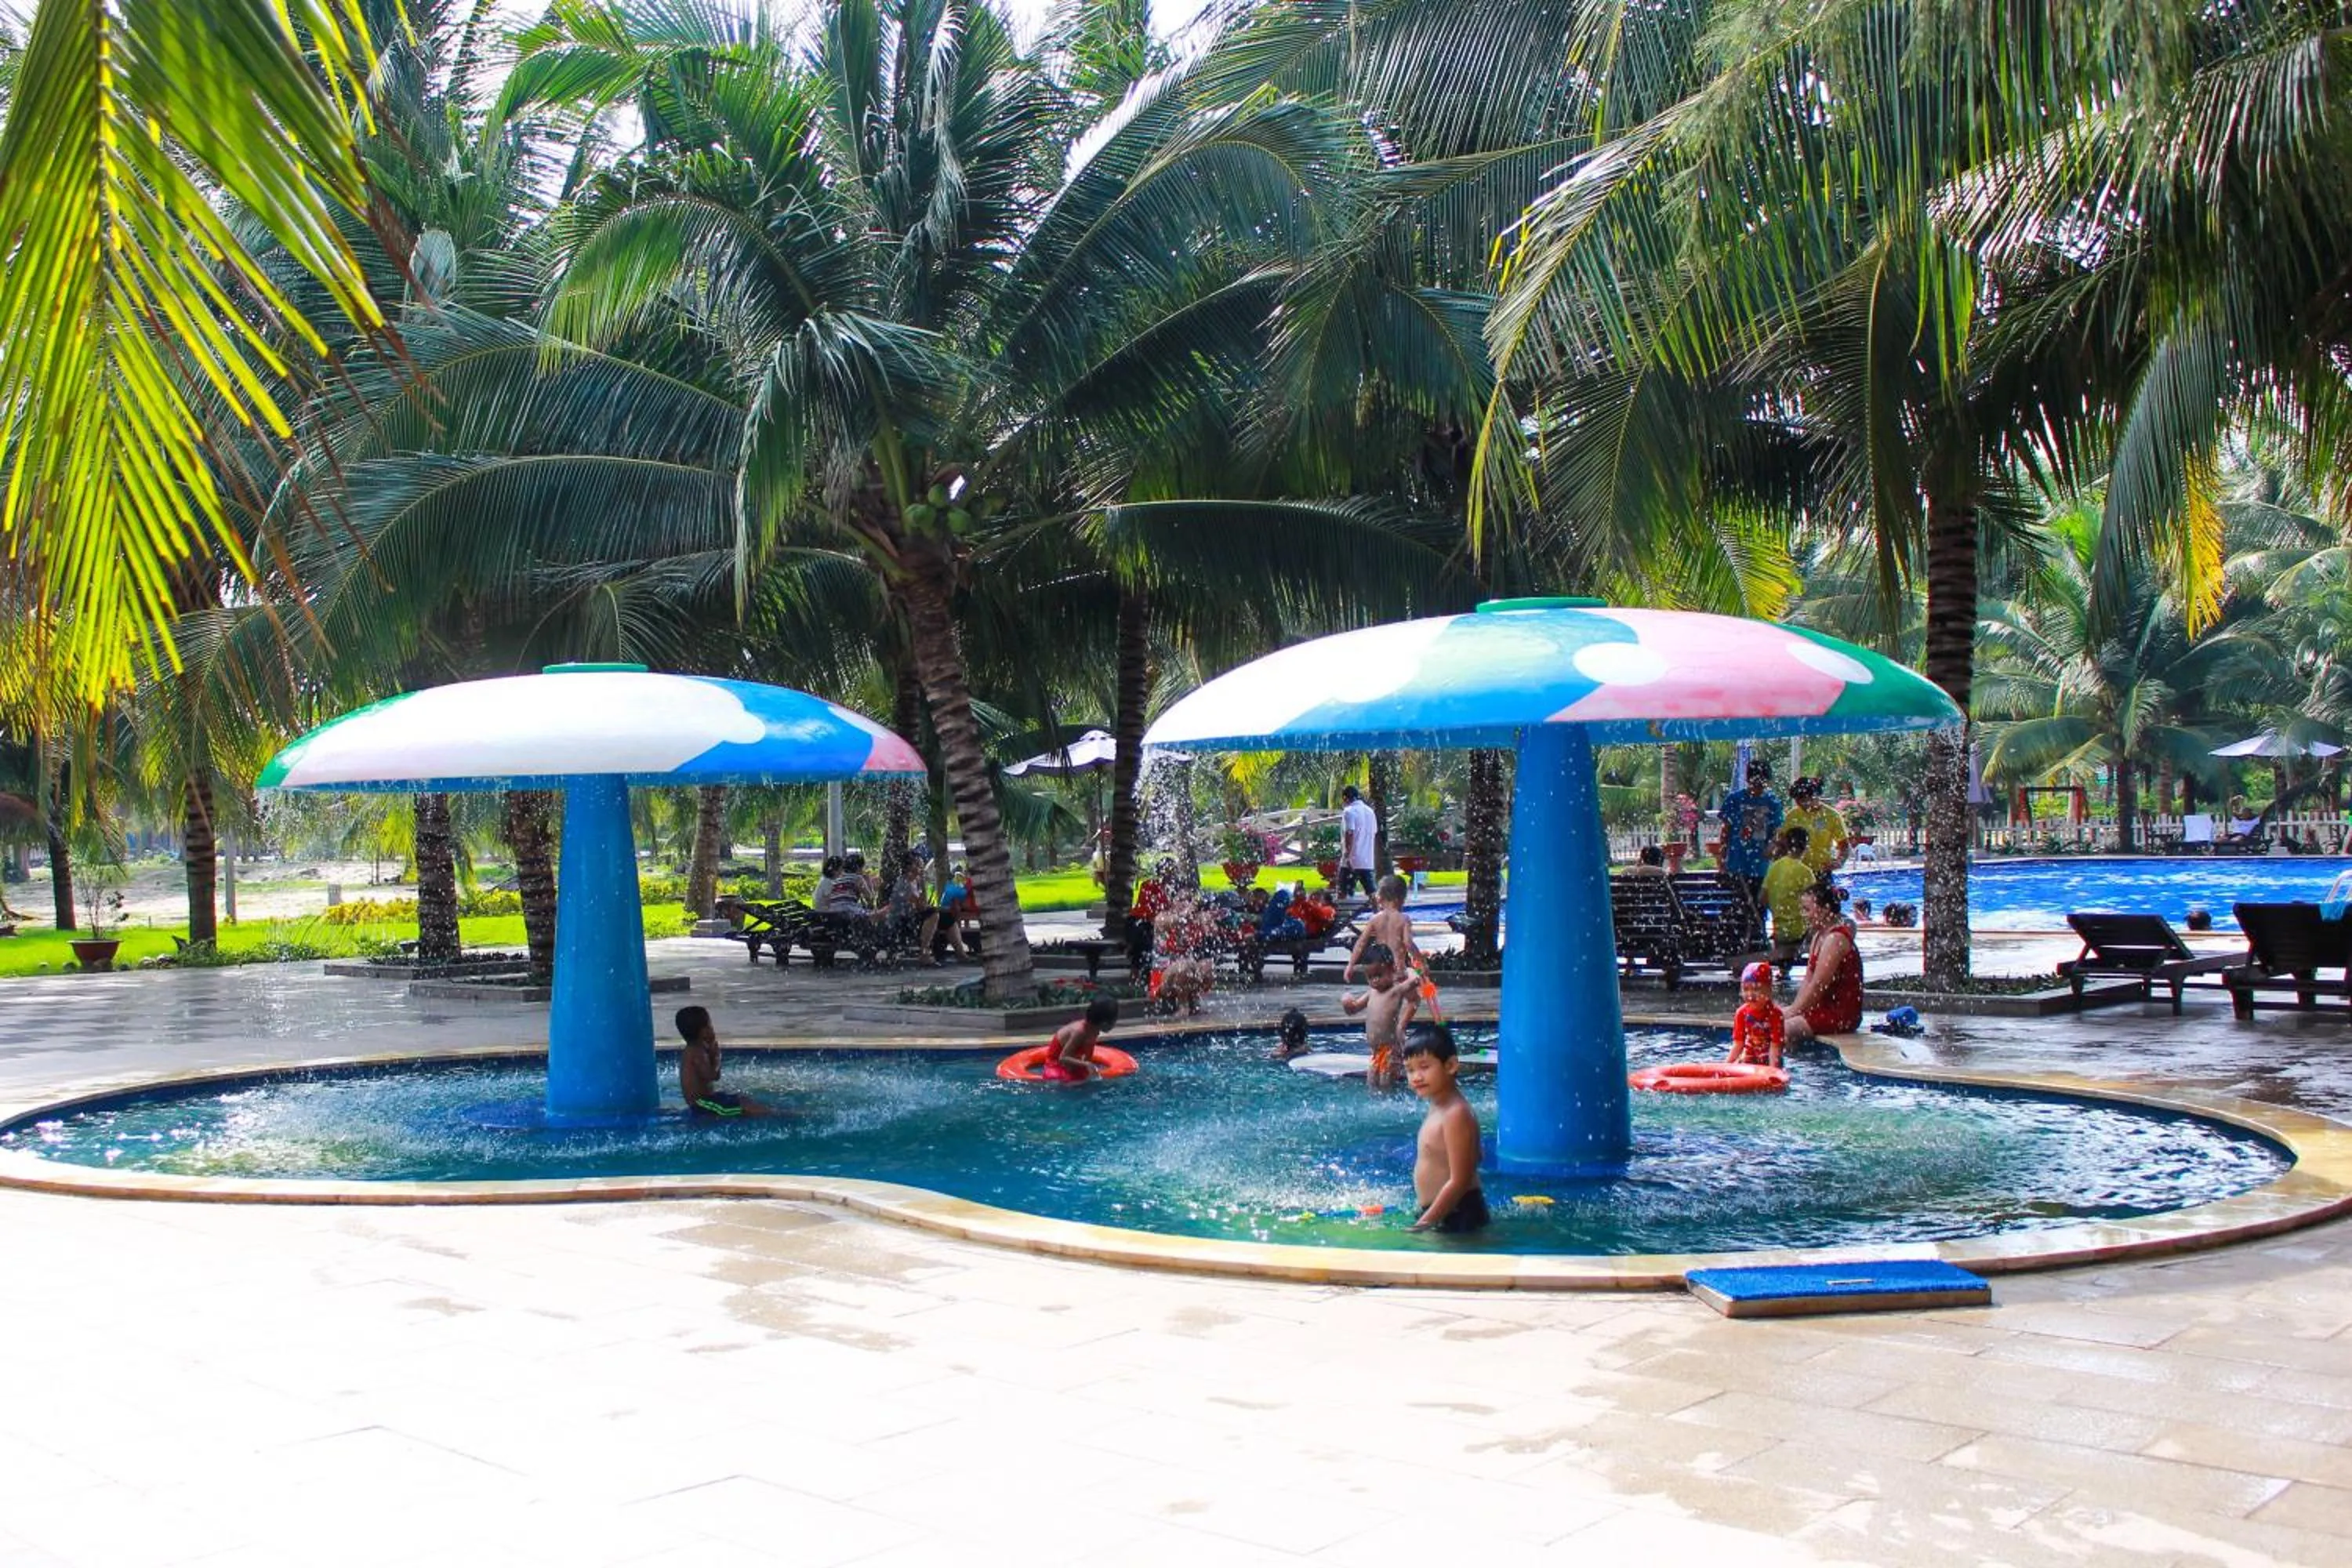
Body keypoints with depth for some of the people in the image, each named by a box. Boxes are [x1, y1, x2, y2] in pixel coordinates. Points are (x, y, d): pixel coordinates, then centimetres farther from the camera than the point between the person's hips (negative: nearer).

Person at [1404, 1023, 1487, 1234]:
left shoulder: (1456, 1114, -19)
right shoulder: (1438, 1108, 12)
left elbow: (1459, 1181, -22)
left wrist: (1425, 1223, -20)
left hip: (1458, 1216, -10)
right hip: (1437, 1212, 10)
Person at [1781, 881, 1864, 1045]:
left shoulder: (1835, 939, -17)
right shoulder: (1819, 937, 15)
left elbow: (1818, 986, -19)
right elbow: (1808, 980, 12)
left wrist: (1793, 1011, -14)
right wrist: (1793, 1008, 0)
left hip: (1841, 1015, -10)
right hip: (1824, 1008, 10)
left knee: (1780, 1029, -23)